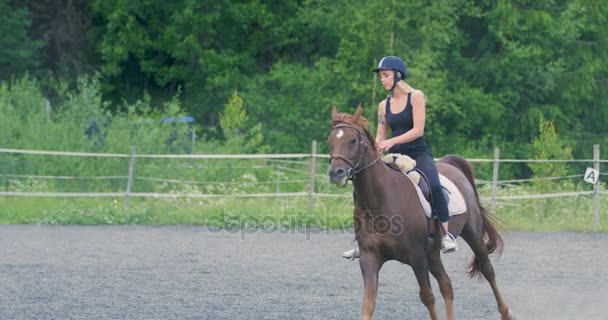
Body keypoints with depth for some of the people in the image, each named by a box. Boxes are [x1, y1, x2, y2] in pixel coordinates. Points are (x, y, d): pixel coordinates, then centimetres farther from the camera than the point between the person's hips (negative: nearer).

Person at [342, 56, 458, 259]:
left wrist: (391, 142, -22)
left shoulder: (416, 97, -4)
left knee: (434, 186, -34)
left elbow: (418, 130, -13)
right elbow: (380, 137, 12)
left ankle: (447, 234, -24)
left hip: (419, 154, -6)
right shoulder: (384, 105, 10)